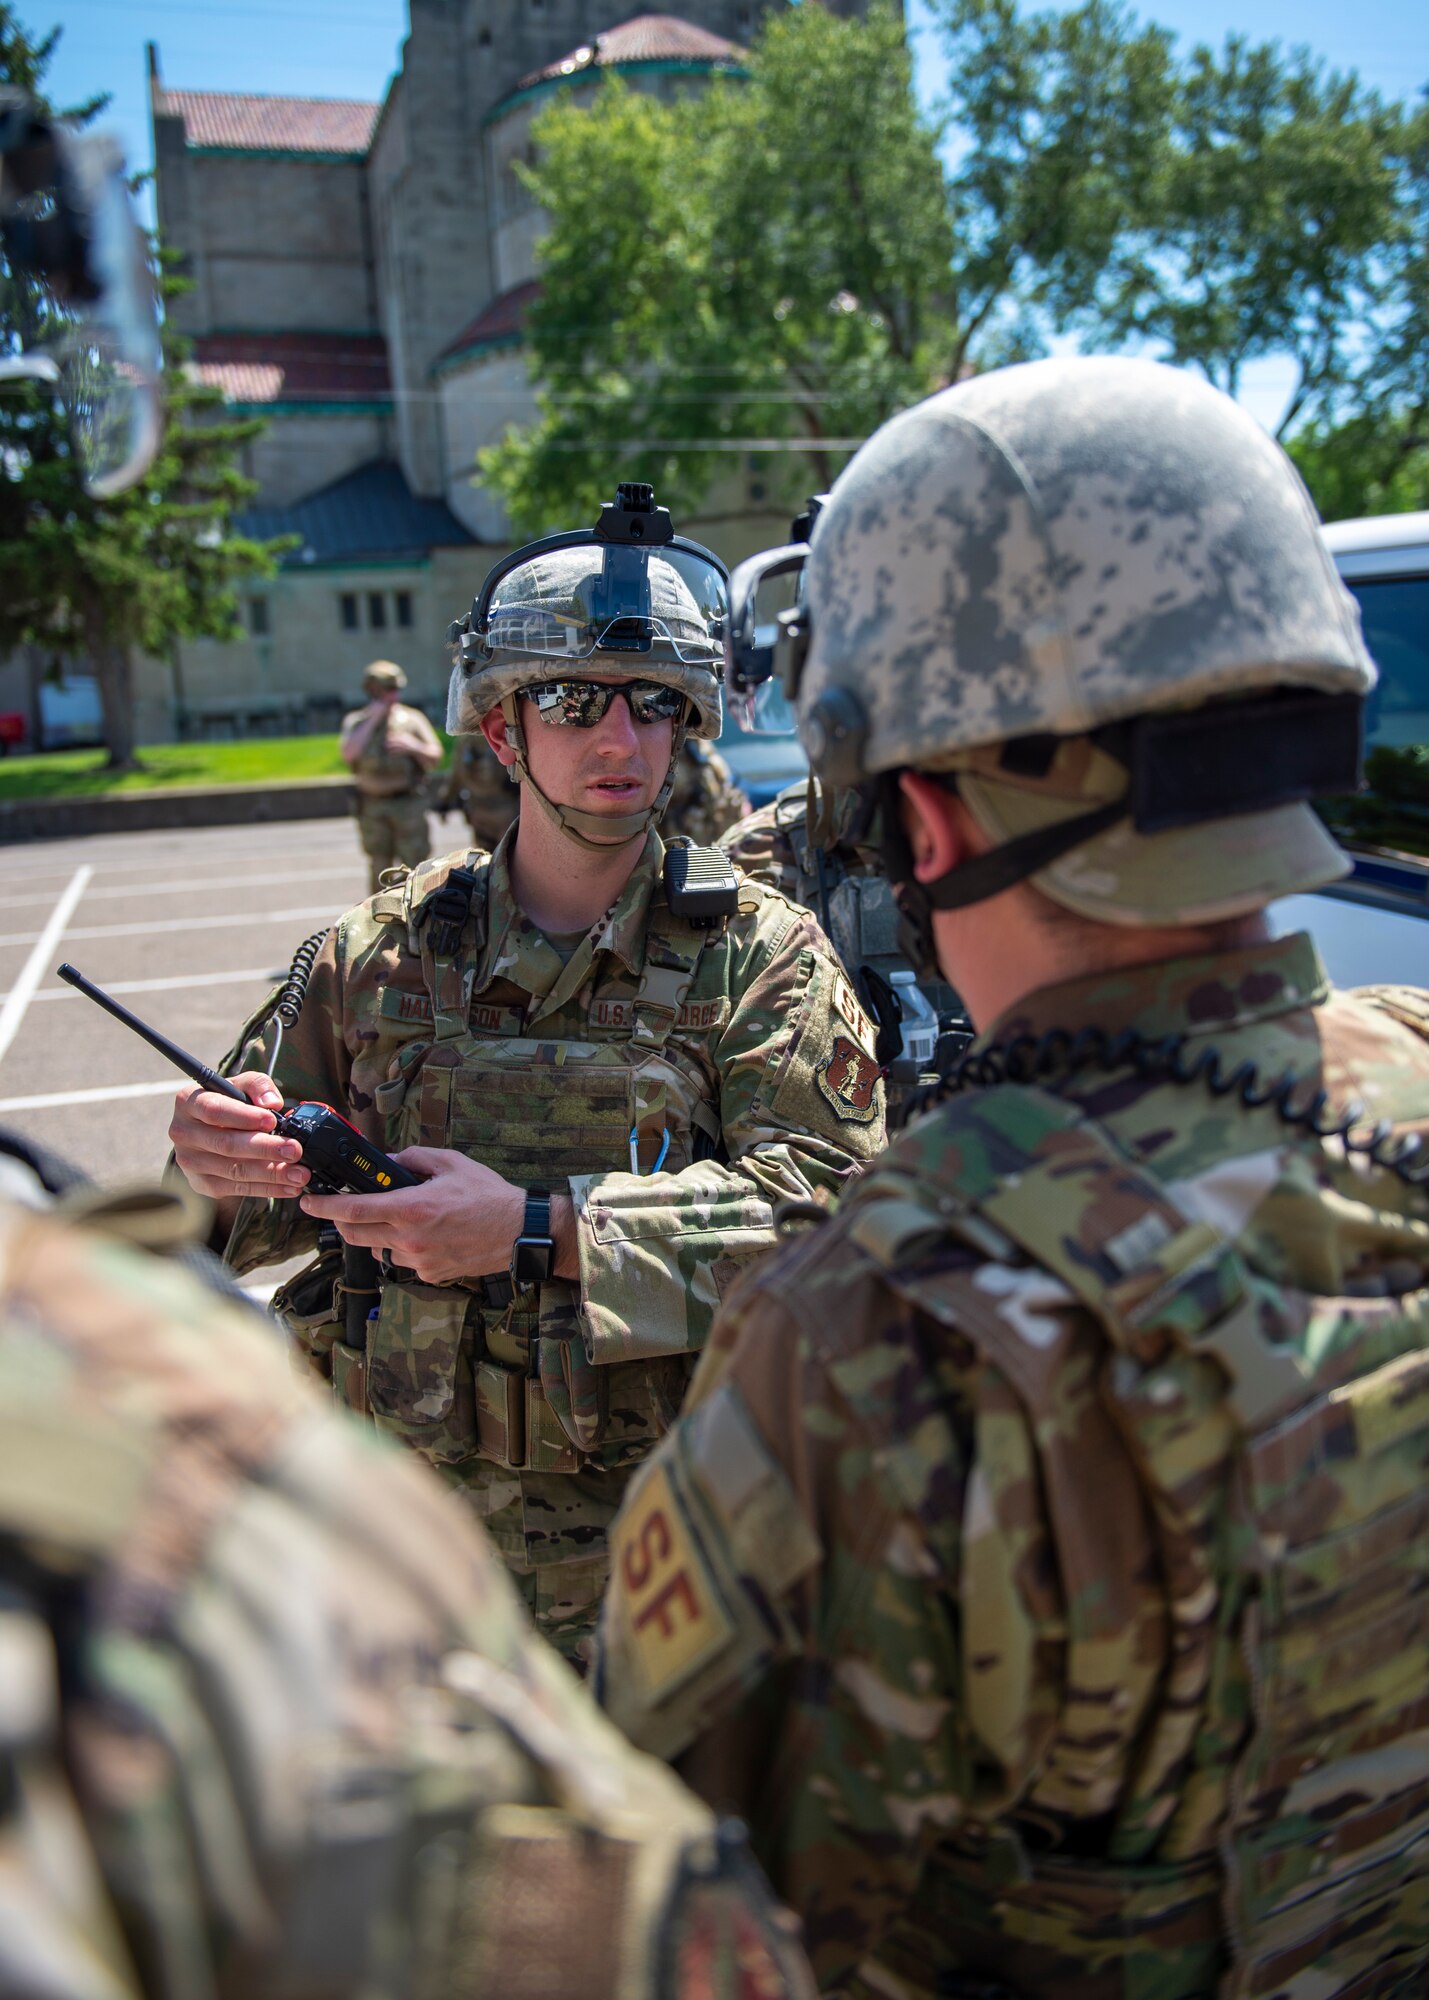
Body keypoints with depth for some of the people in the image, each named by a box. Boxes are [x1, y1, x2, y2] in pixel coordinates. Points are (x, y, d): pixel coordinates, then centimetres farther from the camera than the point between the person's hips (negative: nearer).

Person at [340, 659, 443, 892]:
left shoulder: (412, 719, 4)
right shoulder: (356, 721, 6)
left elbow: (435, 758, 4)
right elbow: (348, 754, -12)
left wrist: (414, 747, -17)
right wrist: (373, 720, -10)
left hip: (408, 804, -1)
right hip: (372, 807, 1)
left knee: (414, 866, -3)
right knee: (379, 868, 7)